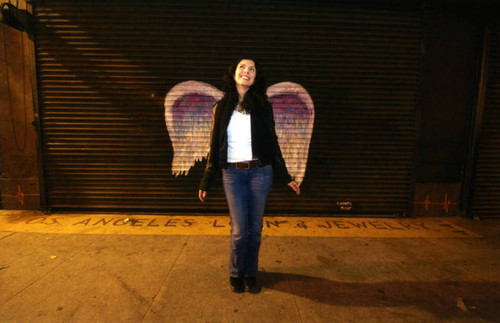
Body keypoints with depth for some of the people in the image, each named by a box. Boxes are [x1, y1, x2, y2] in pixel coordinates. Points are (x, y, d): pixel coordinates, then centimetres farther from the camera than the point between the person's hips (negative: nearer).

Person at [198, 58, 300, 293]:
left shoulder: (263, 107, 7)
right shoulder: (221, 107, 7)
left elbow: (272, 143, 9)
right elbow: (215, 147, 9)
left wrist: (285, 177, 8)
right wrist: (206, 182, 8)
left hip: (260, 172, 1)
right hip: (233, 174, 0)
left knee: (255, 229, 9)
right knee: (239, 230, 2)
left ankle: (250, 274, 31)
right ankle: (235, 275, 28)